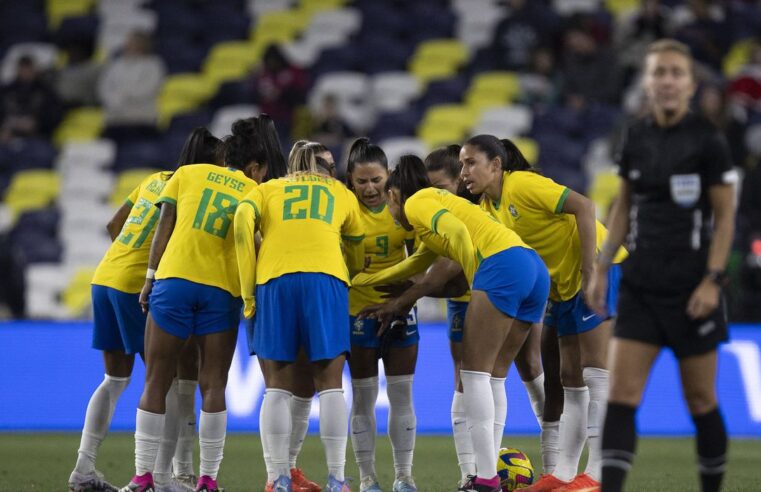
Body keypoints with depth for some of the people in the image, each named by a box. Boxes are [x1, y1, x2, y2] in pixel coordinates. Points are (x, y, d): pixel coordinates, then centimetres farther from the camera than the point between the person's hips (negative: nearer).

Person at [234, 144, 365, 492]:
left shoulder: (268, 189, 23)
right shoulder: (341, 194, 26)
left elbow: (243, 219, 3)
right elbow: (356, 251, 32)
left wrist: (248, 291, 3)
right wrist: (356, 279, 53)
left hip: (274, 280, 0)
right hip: (326, 279, 0)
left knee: (278, 386, 4)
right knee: (329, 384, 2)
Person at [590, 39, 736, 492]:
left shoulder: (708, 140, -9)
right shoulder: (637, 137, 5)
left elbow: (725, 216, -6)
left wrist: (712, 280, -14)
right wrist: (602, 267, 10)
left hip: (692, 287, -4)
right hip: (641, 285, 4)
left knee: (700, 400, 5)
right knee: (621, 394, -6)